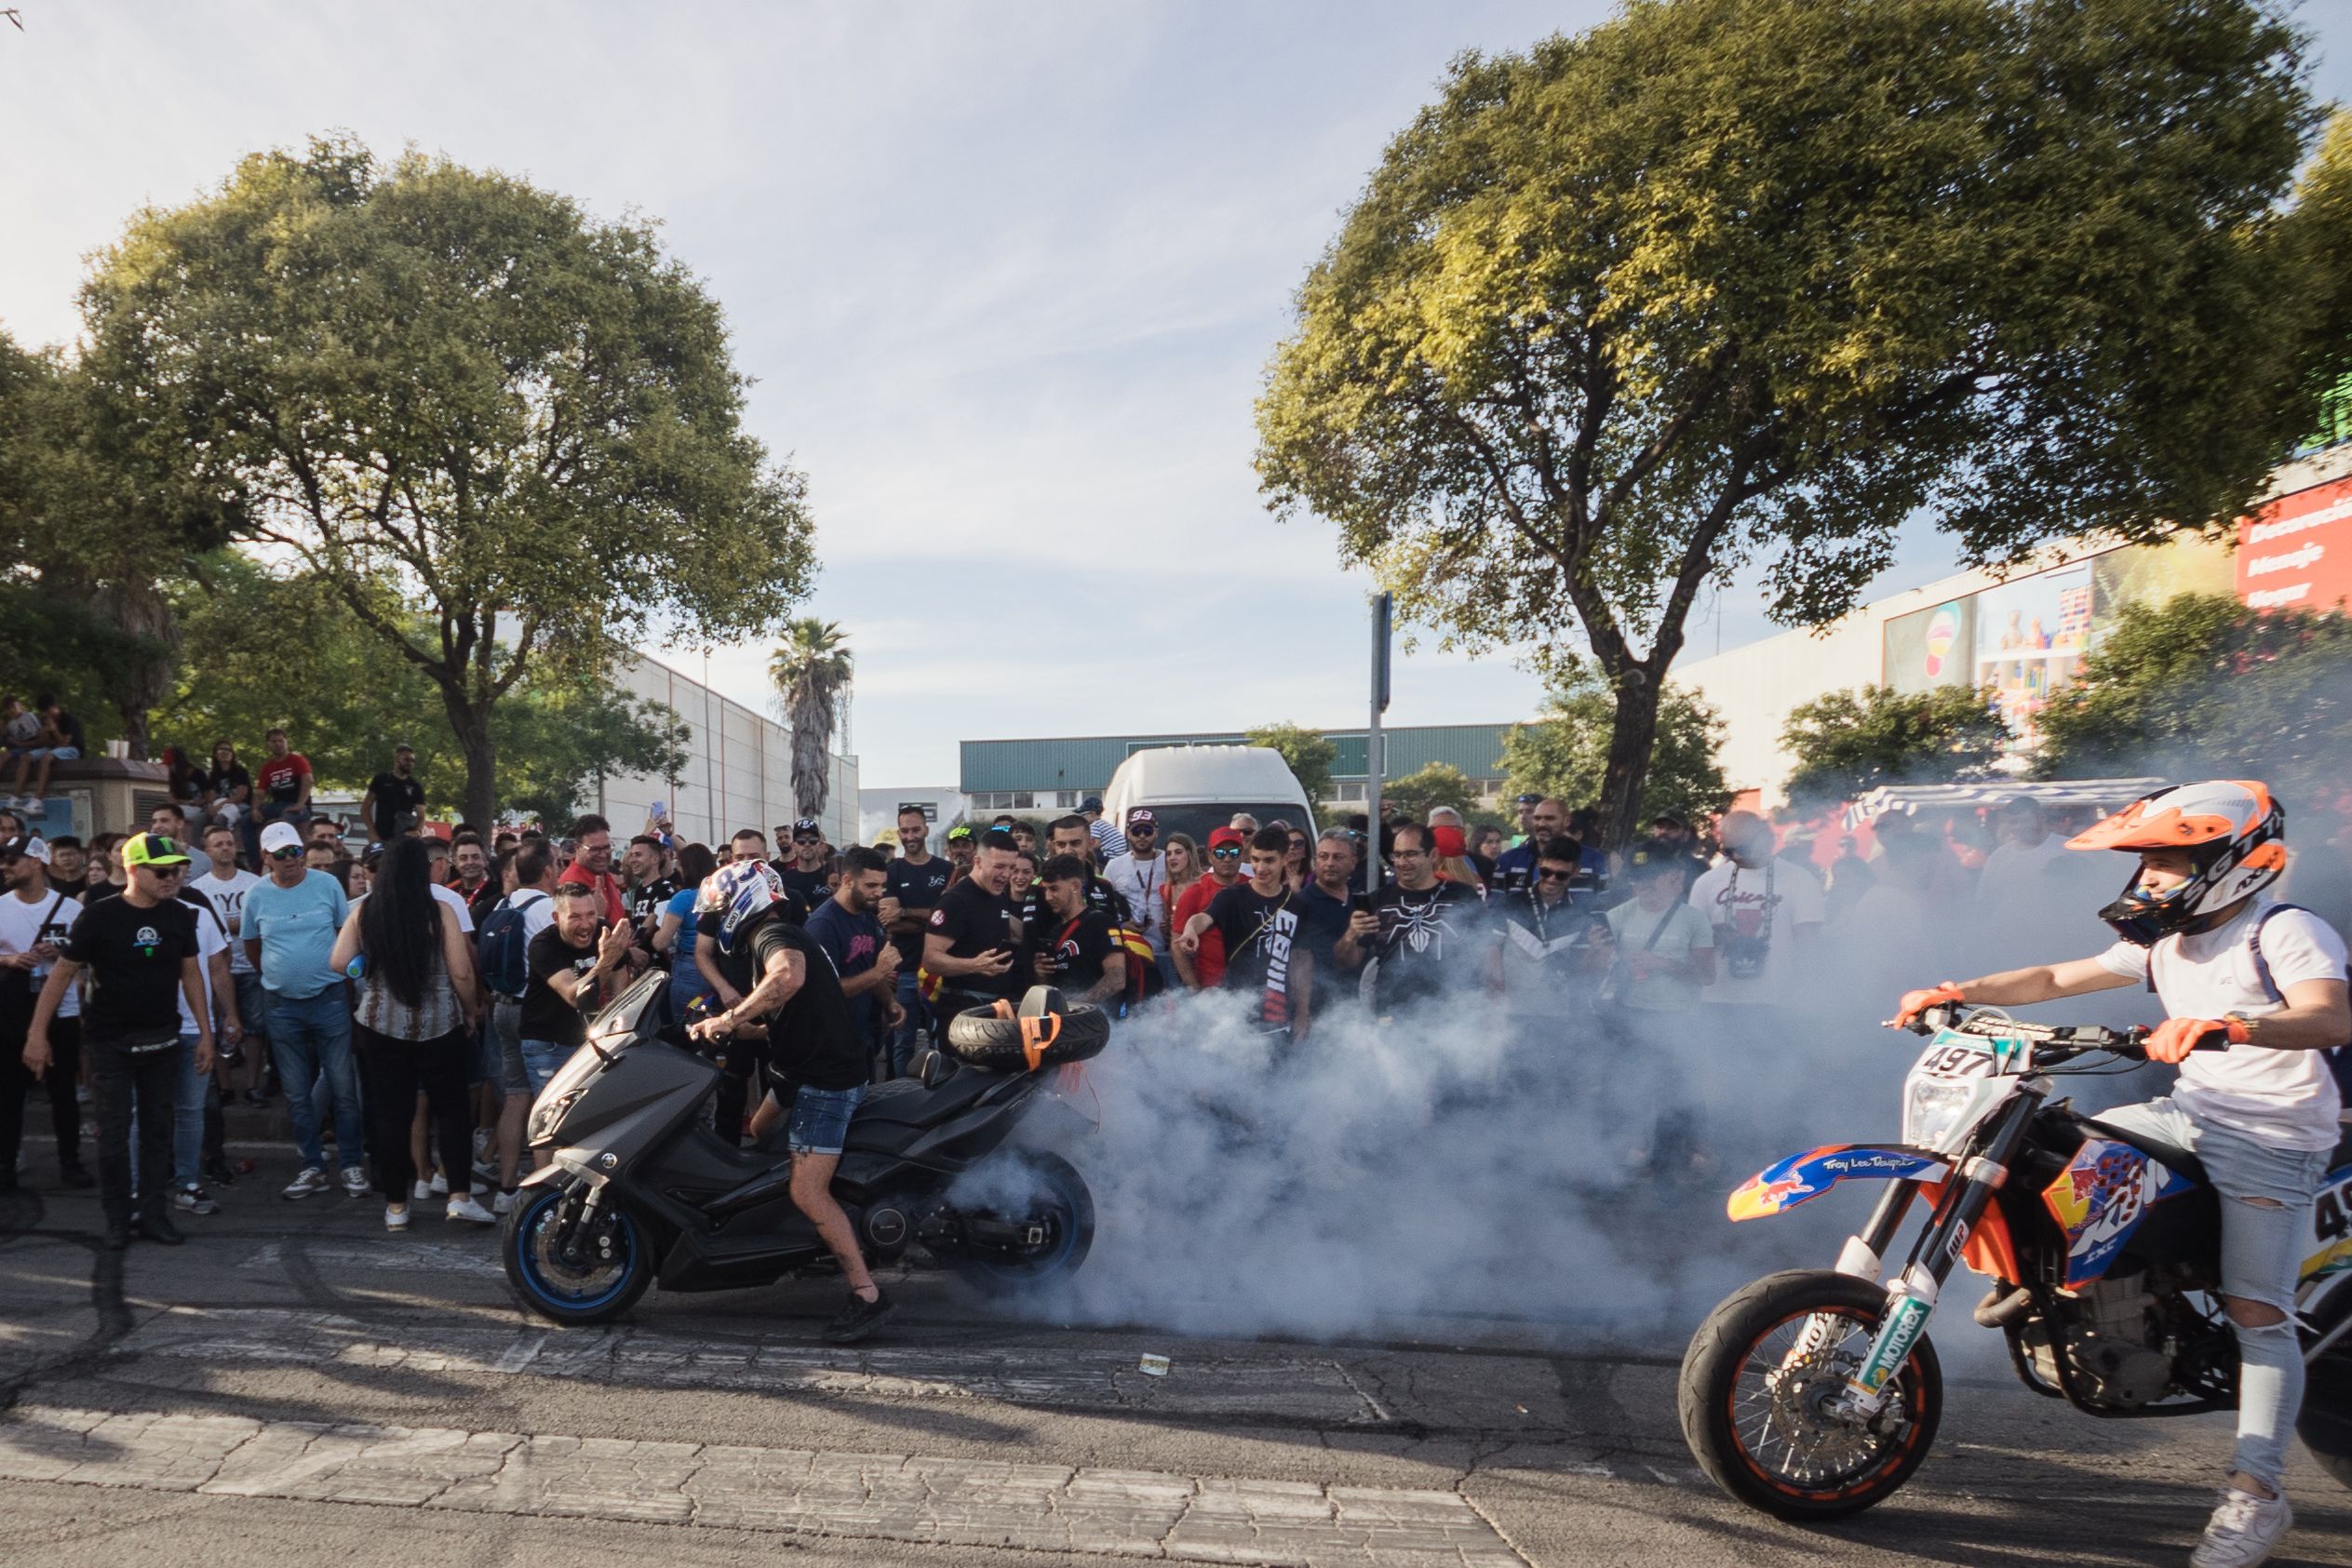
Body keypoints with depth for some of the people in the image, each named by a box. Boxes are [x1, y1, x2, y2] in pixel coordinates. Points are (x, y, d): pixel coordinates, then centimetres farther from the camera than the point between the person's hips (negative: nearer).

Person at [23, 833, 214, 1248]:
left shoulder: (180, 915, 0)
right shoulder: (99, 916, -11)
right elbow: (61, 974, -5)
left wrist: (205, 1033, 6)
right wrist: (38, 1033, -8)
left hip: (163, 1040, 3)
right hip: (110, 1042, -3)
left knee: (158, 1128, 7)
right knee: (114, 1131, 1)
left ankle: (153, 1213, 16)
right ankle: (116, 1219, 16)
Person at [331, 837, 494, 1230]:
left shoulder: (363, 913, -3)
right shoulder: (439, 912, -10)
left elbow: (339, 963, -3)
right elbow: (462, 973, -10)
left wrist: (371, 965, 17)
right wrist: (471, 1011, 5)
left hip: (382, 1027, 2)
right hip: (439, 1027, -2)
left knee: (391, 1115, 10)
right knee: (451, 1109, 9)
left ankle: (396, 1207, 17)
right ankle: (460, 1197, 4)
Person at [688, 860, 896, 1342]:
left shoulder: (773, 935, -13)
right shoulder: (777, 937, 20)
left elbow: (790, 976, -39)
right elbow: (776, 1021, 25)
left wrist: (729, 1018, -31)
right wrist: (722, 1028, 16)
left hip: (827, 1079, -11)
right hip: (805, 1070, 11)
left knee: (808, 1193, -13)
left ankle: (867, 1293, -9)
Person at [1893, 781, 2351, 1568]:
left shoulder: (2286, 931, -12)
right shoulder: (2167, 940, 11)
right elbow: (2057, 978, 9)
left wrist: (2228, 1026, -49)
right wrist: (1956, 992, -4)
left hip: (2273, 1141, -7)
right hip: (2192, 1113, 8)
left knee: (2256, 1311, -10)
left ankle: (2256, 1491, -2)